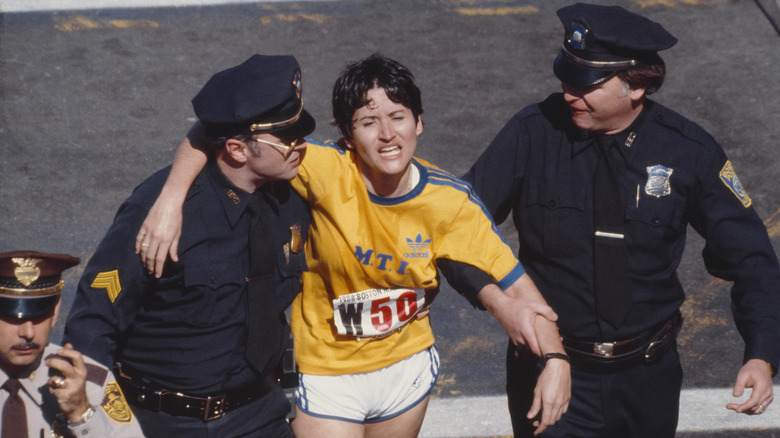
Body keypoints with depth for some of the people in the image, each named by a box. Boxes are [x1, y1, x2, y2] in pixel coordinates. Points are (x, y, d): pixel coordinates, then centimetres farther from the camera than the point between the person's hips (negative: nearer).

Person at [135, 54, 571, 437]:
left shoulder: (451, 202, -16)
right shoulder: (329, 172, -26)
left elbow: (515, 283, -11)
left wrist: (556, 358, -25)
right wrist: (170, 200, -40)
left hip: (408, 366, 3)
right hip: (327, 373, -3)